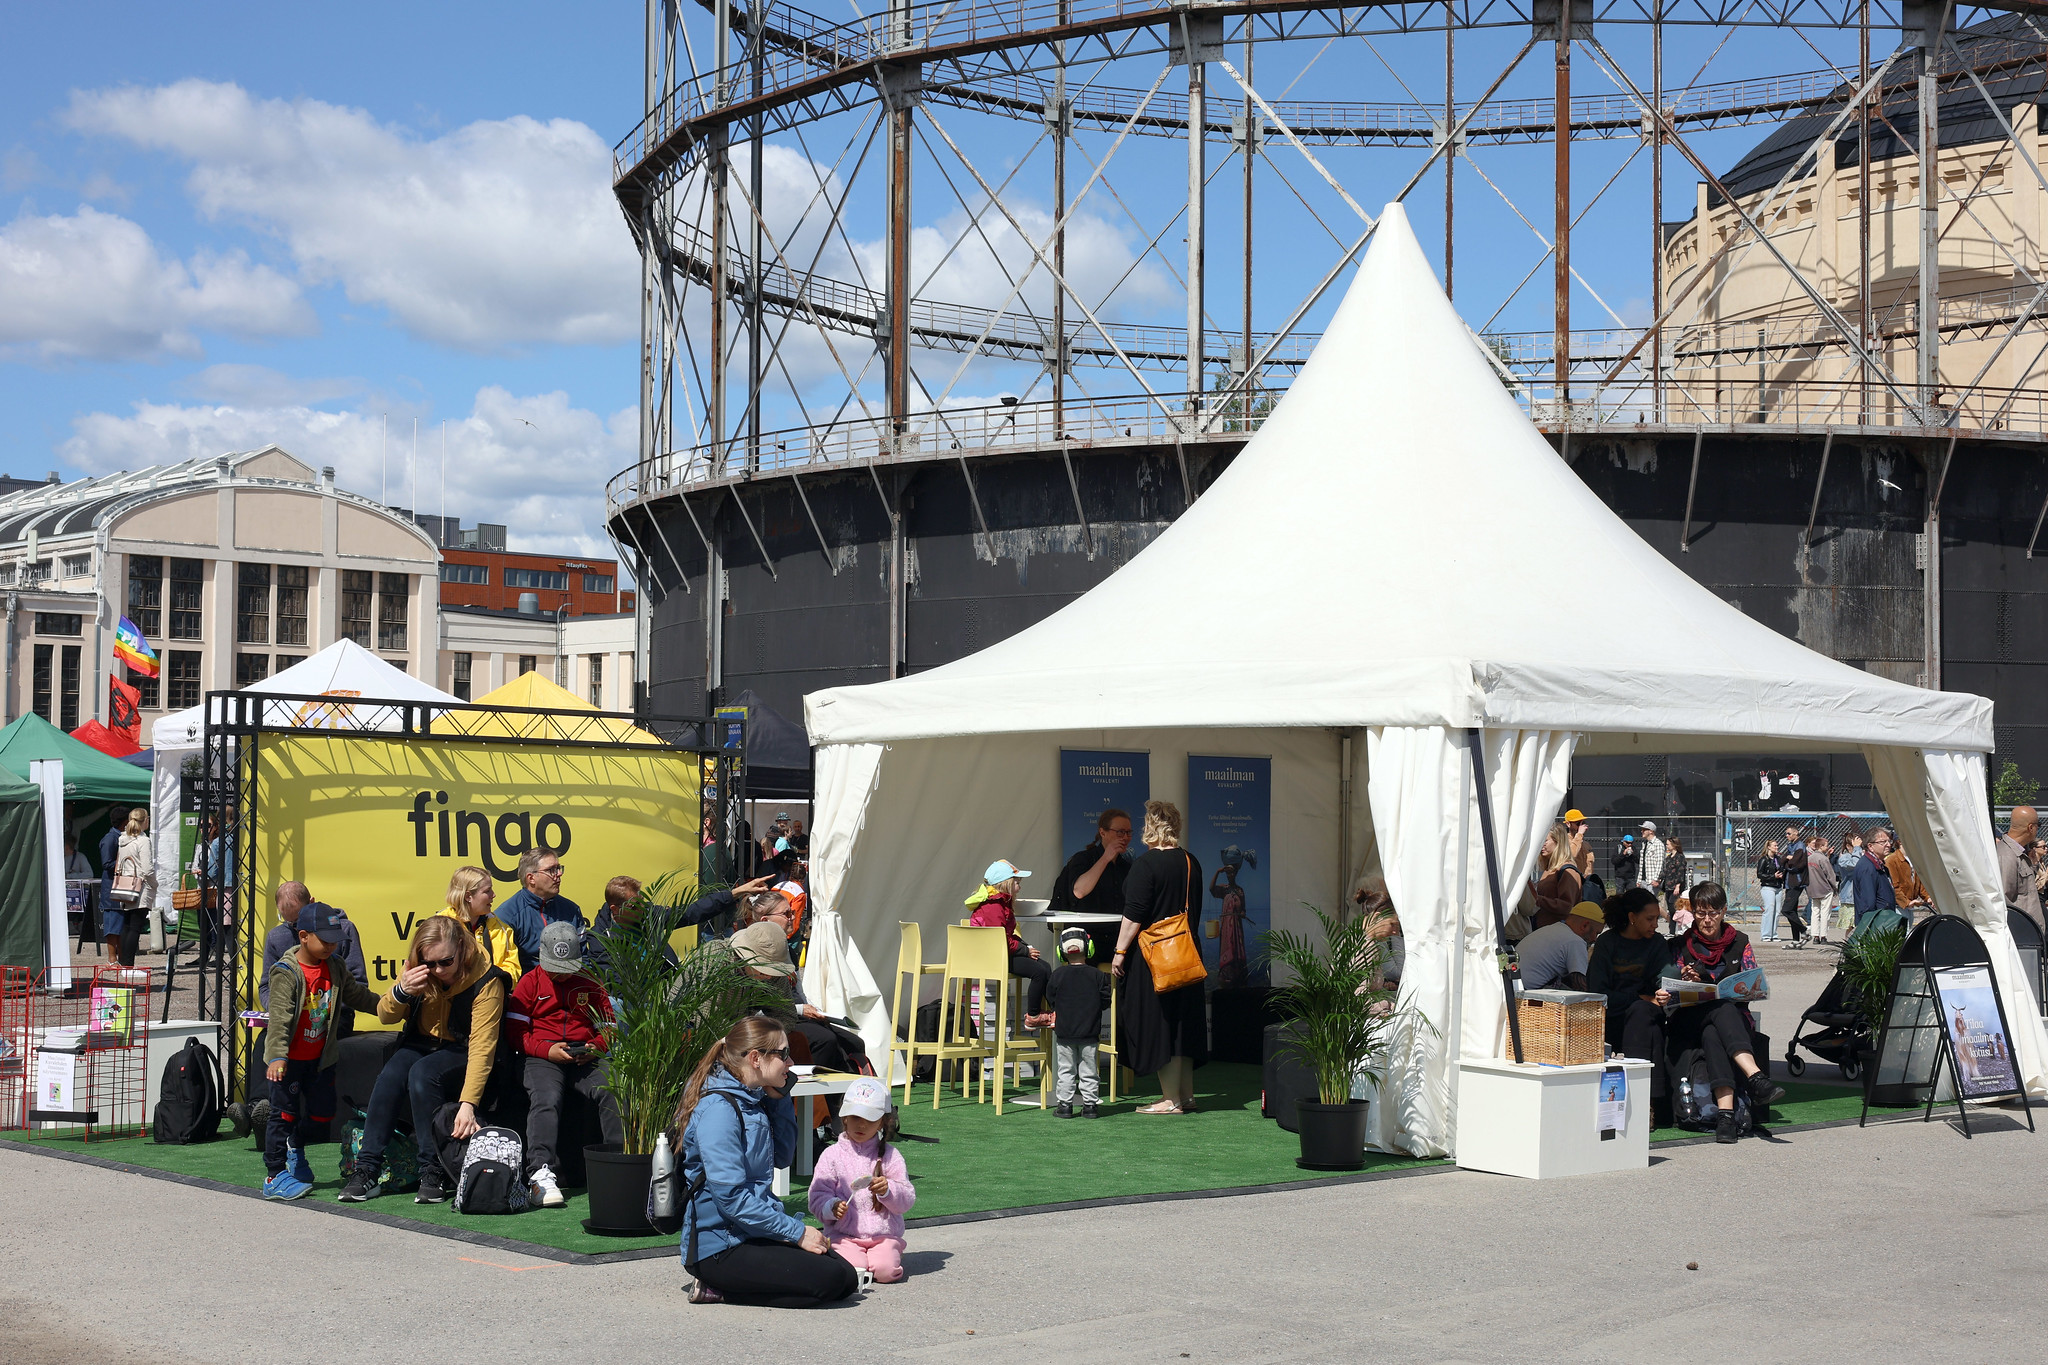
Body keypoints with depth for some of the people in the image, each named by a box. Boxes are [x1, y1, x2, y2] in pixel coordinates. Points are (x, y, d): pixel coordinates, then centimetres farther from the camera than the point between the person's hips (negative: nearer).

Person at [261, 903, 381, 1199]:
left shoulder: (336, 966, 2)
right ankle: (275, 1177, 6)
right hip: (288, 1060, -6)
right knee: (285, 1113, -3)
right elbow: (279, 1017, -25)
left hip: (320, 1056, 7)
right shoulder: (285, 972, -18)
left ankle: (295, 1146, 44)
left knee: (323, 1110, 14)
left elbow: (357, 995, 16)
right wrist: (277, 1057, -34)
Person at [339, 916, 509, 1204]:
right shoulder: (416, 969, -7)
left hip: (460, 1053, -4)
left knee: (422, 1073, -34)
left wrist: (468, 1103, -39)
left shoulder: (486, 981, -22)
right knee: (390, 1076, -27)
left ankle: (433, 1173, -29)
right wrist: (401, 991, -23)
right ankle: (366, 1170, -24)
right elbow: (385, 1016, 1)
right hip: (420, 1044, 4)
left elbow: (481, 1048, -29)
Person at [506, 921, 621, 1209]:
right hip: (543, 1057, -2)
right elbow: (514, 1031, 3)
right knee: (545, 1100, -33)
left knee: (613, 1093, -26)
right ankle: (540, 1174, -43)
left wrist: (595, 1047, -1)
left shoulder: (590, 983, 17)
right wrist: (547, 1050, -12)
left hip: (586, 1058, 2)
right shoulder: (530, 983, 9)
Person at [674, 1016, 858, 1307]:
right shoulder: (718, 1109, -19)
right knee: (830, 1280, -20)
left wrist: (780, 1100, 7)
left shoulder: (753, 1101, 10)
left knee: (848, 1279, 3)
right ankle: (720, 1286, -8)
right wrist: (797, 1232, -19)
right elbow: (732, 1197, -24)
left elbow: (783, 1158, 17)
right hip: (719, 1246, -10)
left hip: (753, 1236, 10)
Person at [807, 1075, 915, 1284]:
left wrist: (887, 1190, -20)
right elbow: (817, 1199, 0)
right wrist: (832, 1207, -22)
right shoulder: (833, 1155, 4)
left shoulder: (890, 1155, 6)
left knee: (886, 1269, -26)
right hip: (843, 1235, 0)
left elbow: (907, 1199, 1)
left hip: (884, 1235, 1)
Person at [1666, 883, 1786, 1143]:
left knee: (1712, 1035, -37)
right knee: (1721, 1009, -37)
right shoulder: (1681, 946, 10)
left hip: (1734, 1016, 1)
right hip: (1692, 1020, -1)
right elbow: (1676, 993, 6)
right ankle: (1756, 1078, -55)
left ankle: (1725, 1113, -53)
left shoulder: (1740, 942, 13)